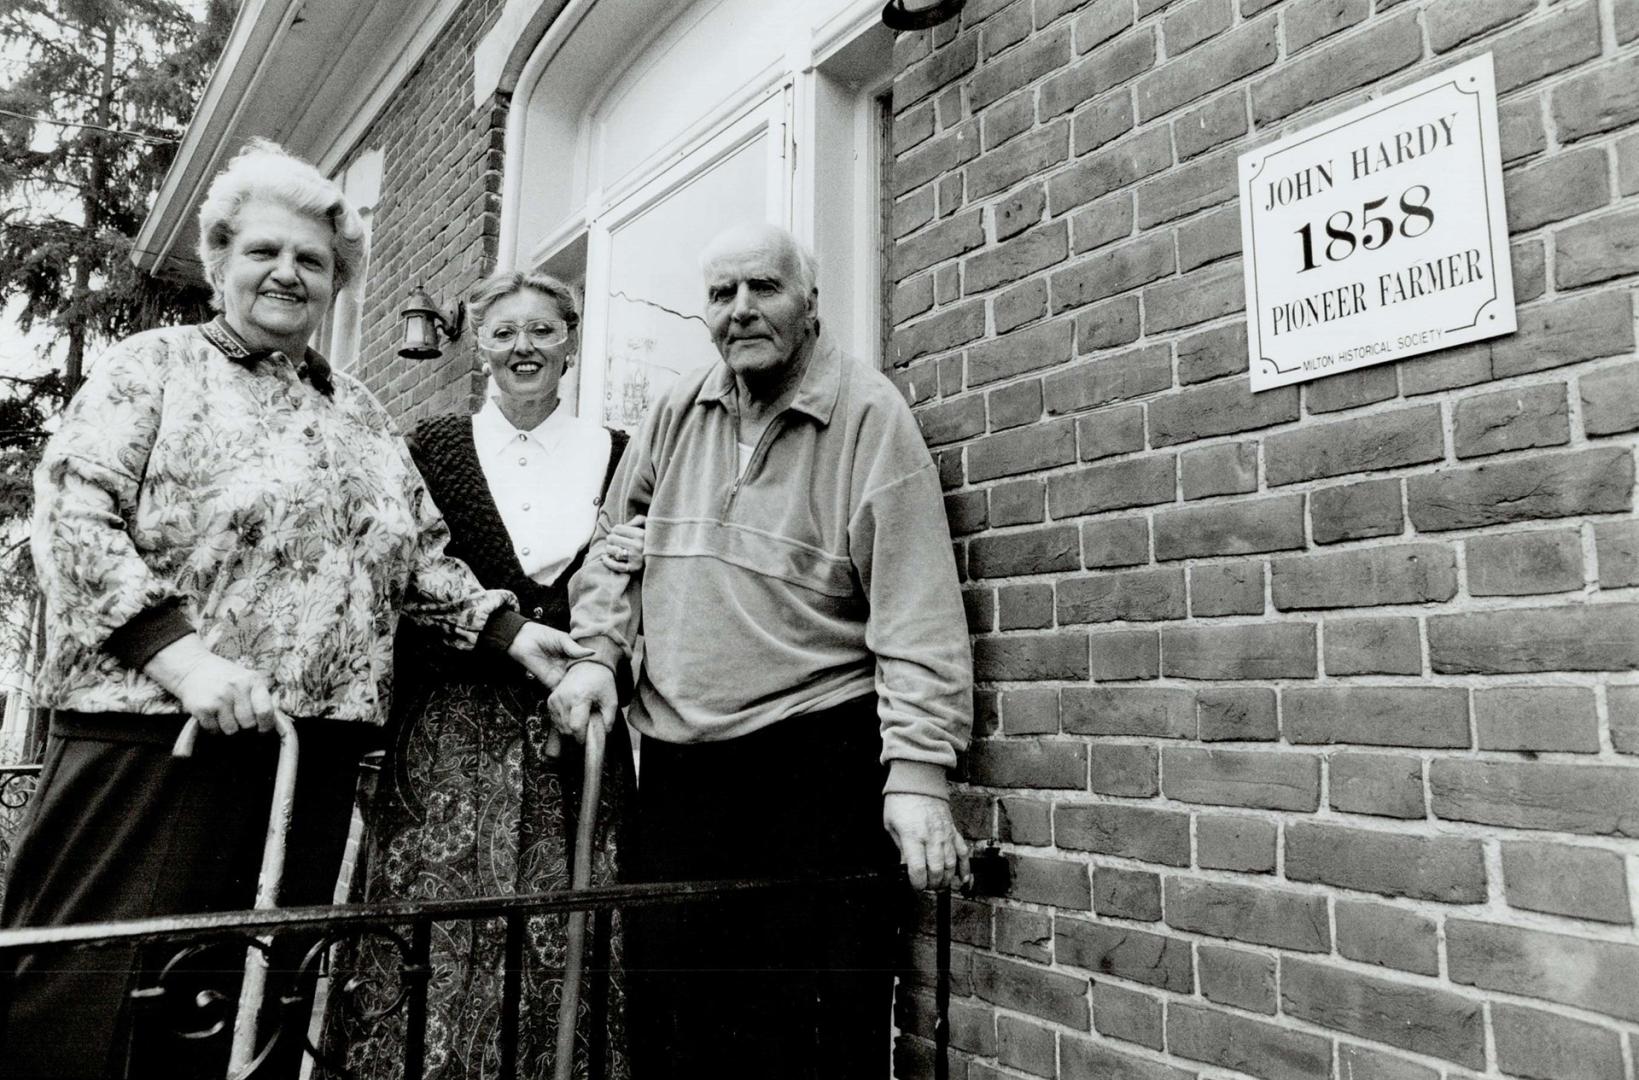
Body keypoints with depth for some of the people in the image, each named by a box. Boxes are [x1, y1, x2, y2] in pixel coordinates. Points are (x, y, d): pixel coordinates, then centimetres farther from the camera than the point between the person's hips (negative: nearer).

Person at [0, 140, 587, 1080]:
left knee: (256, 1000, 11)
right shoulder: (156, 365, 3)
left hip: (315, 748, 5)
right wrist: (182, 657, -18)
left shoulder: (360, 412, 17)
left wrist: (512, 632, 7)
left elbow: (421, 559, 19)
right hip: (152, 731, -4)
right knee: (88, 997, -1)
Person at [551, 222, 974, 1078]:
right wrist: (597, 652, 3)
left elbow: (916, 611, -12)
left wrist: (916, 770, -18)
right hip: (676, 759, 5)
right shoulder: (677, 414, 10)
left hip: (816, 760, -5)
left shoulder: (868, 416, -7)